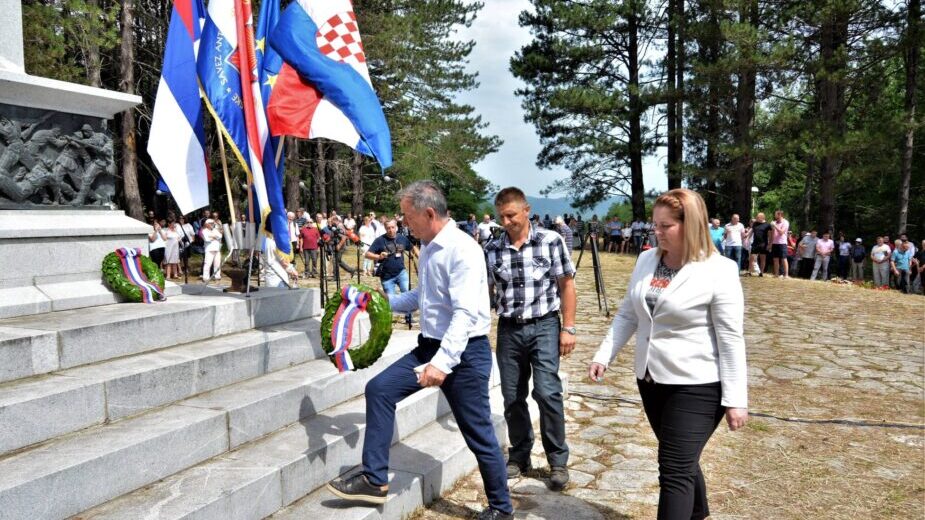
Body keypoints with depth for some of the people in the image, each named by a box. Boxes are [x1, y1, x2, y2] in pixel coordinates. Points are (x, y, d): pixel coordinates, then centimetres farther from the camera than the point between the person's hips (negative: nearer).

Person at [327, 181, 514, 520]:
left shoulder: (462, 250, -21)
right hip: (430, 347, 9)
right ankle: (374, 480, 12)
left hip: (465, 353, -9)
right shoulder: (428, 248, 8)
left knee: (479, 435, 3)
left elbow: (465, 313, -28)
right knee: (379, 389, 2)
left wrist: (443, 362, -34)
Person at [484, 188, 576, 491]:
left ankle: (558, 460, 10)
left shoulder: (551, 241, -4)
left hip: (544, 326, -3)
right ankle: (519, 456, 27)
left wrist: (568, 328, -5)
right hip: (508, 330, 3)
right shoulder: (491, 250, 2)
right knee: (512, 397, 9)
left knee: (547, 392, -8)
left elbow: (567, 285, -1)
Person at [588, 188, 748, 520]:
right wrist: (604, 355, 4)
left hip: (696, 386, -6)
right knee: (681, 462, 22)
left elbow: (731, 339, -14)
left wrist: (735, 398, -14)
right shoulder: (646, 260, 3)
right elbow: (627, 314, 10)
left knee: (675, 471, -4)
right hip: (650, 379, 7)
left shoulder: (718, 271, -15)